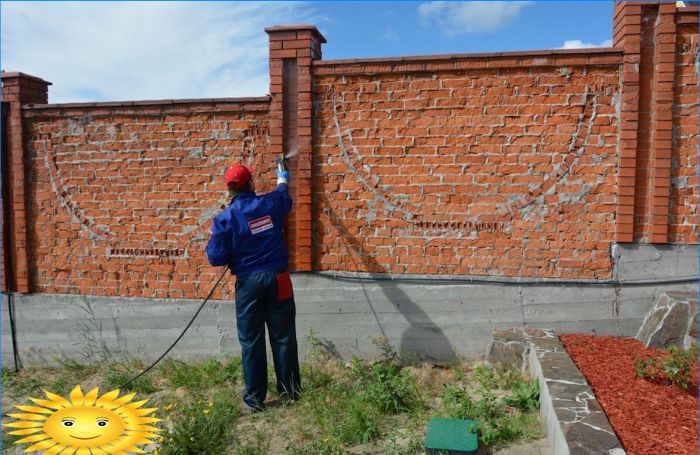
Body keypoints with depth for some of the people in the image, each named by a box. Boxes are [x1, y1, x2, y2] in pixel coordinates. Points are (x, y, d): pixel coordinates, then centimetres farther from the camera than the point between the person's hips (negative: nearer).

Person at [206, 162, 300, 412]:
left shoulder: (225, 218, -10)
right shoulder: (271, 203, -1)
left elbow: (215, 257, -11)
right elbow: (285, 197, 25)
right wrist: (282, 181, 45)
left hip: (249, 283, -2)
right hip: (277, 279, 3)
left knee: (251, 342, 8)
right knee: (283, 337, 13)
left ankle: (254, 399, 16)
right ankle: (290, 390, 26)